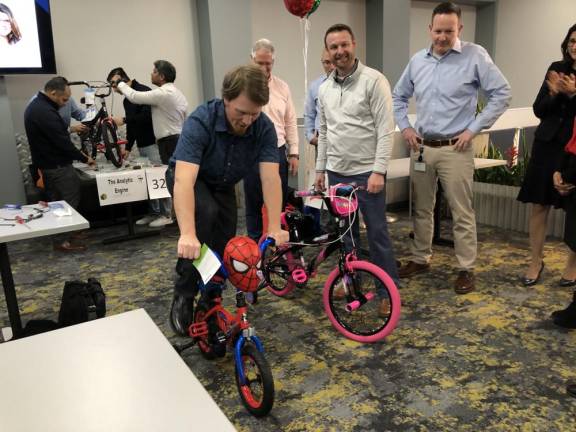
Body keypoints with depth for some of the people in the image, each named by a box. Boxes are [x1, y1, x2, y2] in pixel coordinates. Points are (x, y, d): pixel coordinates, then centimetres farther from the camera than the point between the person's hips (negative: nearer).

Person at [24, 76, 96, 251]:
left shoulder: (36, 105, 11)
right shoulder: (45, 112, -23)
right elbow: (62, 142, -23)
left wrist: (77, 153, 14)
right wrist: (84, 158, -11)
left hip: (47, 163, 10)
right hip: (57, 165, -10)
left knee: (57, 202, 16)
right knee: (70, 203, -2)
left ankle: (60, 236, 23)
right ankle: (64, 240, 3)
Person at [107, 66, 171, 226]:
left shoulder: (144, 91, -10)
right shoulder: (126, 100, 17)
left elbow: (147, 115, -22)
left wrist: (123, 120, -20)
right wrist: (128, 147, 18)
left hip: (153, 142, -9)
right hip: (141, 145, 9)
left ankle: (167, 213, 0)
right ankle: (154, 212, 16)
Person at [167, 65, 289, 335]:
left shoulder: (264, 128, -25)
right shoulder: (200, 121, -36)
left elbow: (270, 178, -31)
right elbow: (184, 180, -46)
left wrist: (274, 228, -42)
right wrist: (187, 235, -56)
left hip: (223, 186, 4)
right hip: (191, 179, -4)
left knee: (224, 248, 0)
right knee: (206, 212, -33)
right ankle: (183, 295, -18)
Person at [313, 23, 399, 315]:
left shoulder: (374, 80, -10)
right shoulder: (324, 88, 9)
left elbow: (386, 130, -14)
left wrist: (379, 171, -20)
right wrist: (320, 169, 14)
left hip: (367, 172, -6)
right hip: (337, 173, 6)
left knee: (377, 232, 0)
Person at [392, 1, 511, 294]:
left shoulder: (474, 56, -5)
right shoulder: (417, 60, 8)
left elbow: (501, 93, -5)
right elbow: (398, 96, 20)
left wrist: (473, 129, -9)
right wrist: (404, 127, 7)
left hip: (455, 149, -4)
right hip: (421, 147, 5)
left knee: (462, 213, 1)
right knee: (421, 209, 13)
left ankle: (466, 269, 13)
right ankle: (420, 259, 28)